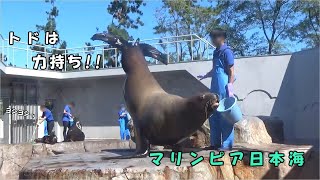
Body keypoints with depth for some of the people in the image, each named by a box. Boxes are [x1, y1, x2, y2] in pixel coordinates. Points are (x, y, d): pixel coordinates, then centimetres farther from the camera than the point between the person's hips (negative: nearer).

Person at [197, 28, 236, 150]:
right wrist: (204, 76, 28)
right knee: (213, 115, 11)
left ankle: (227, 144, 2)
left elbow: (231, 71, -11)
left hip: (223, 89, -9)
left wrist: (230, 87, -17)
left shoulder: (226, 51, -7)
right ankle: (215, 143, 19)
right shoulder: (216, 52, 18)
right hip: (215, 89, 9)